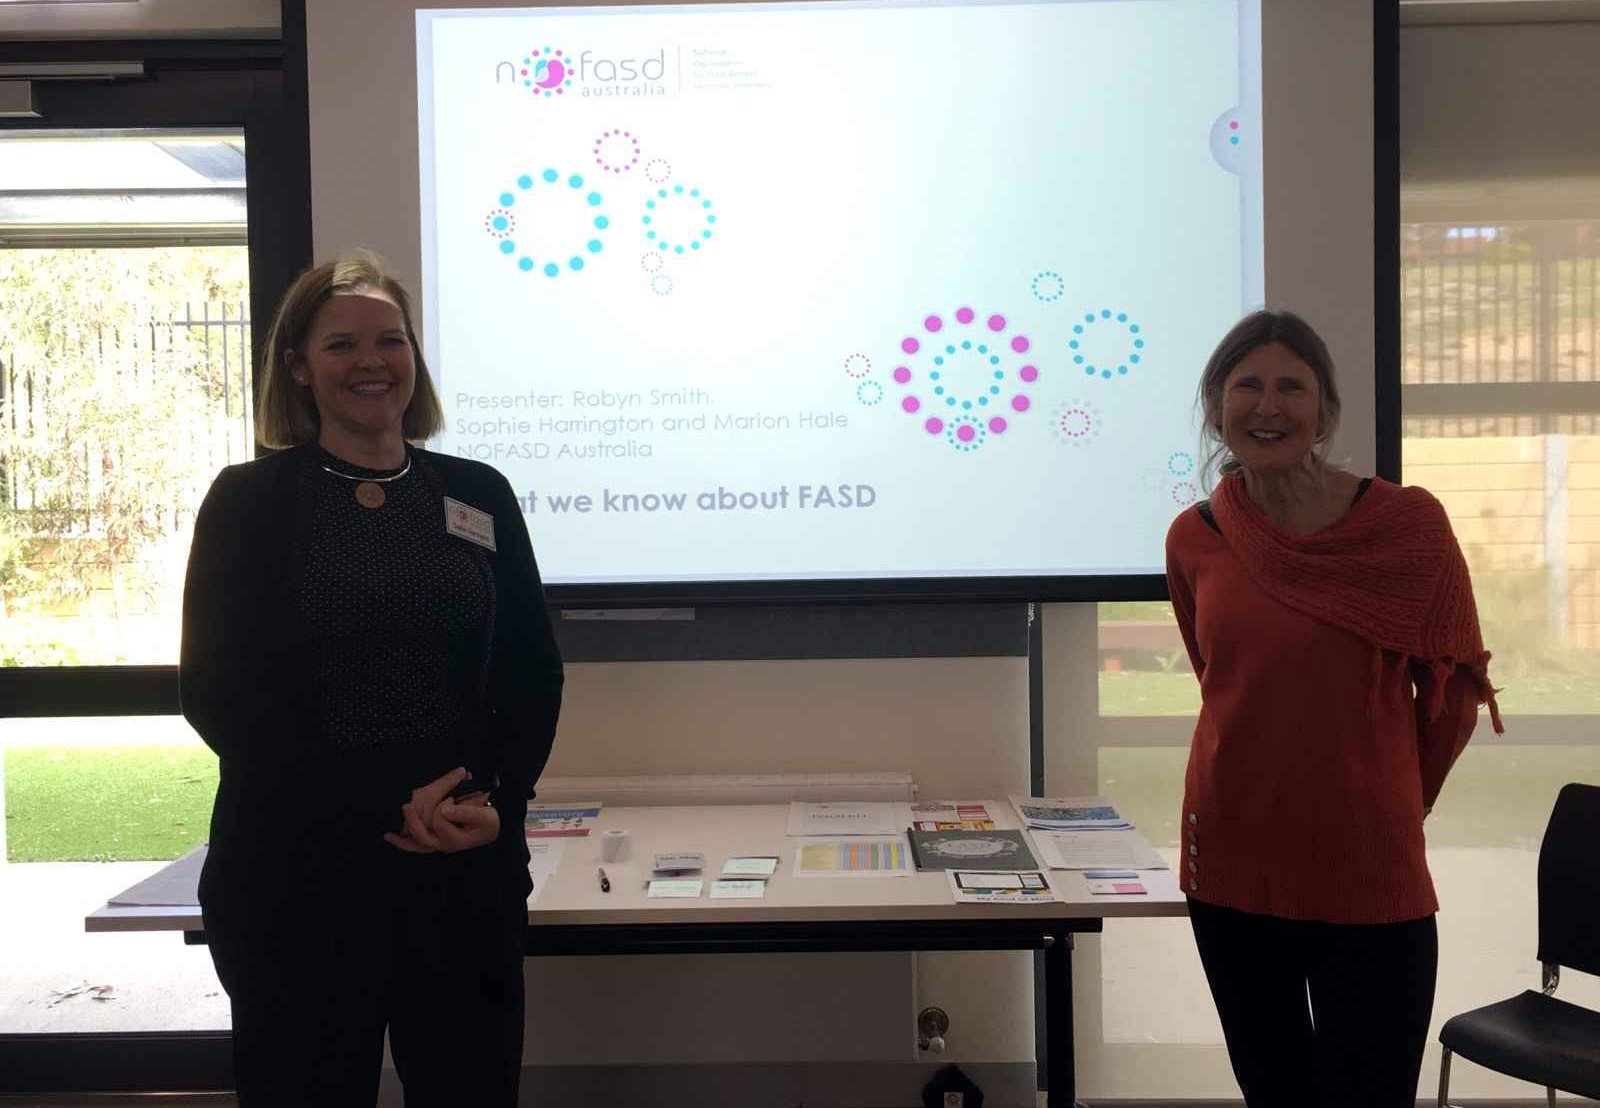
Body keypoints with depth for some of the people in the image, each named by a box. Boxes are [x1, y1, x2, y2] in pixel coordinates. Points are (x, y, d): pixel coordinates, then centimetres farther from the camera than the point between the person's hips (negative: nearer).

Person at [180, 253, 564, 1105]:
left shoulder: (478, 494, 8)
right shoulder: (248, 500, 1)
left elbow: (534, 673, 8)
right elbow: (215, 692, -5)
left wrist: (494, 799, -9)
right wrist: (385, 802, -14)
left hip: (470, 869, 2)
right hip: (296, 880, -2)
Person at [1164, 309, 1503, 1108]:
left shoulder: (1407, 523, -8)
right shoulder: (1194, 539, -1)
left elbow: (1454, 690, 2)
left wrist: (1386, 803, 11)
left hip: (1369, 874, -3)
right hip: (1232, 868, 3)